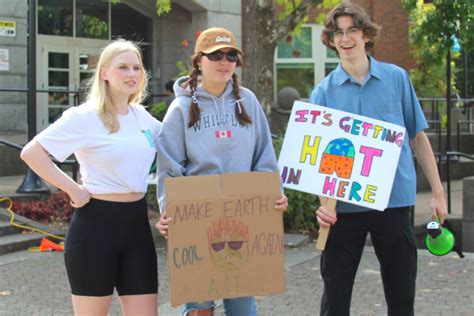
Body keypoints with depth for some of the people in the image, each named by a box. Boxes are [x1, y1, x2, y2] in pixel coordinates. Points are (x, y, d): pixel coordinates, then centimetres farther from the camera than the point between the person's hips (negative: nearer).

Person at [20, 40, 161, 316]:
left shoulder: (141, 115, 10)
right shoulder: (84, 117, -10)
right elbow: (32, 153, -14)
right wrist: (72, 189, -15)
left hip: (137, 223, 6)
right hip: (96, 223, -6)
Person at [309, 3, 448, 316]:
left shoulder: (397, 78, 4)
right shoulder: (324, 92, 2)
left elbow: (418, 137, 9)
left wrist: (438, 192, 6)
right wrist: (324, 202, -17)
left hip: (395, 200, 0)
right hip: (344, 205, 0)